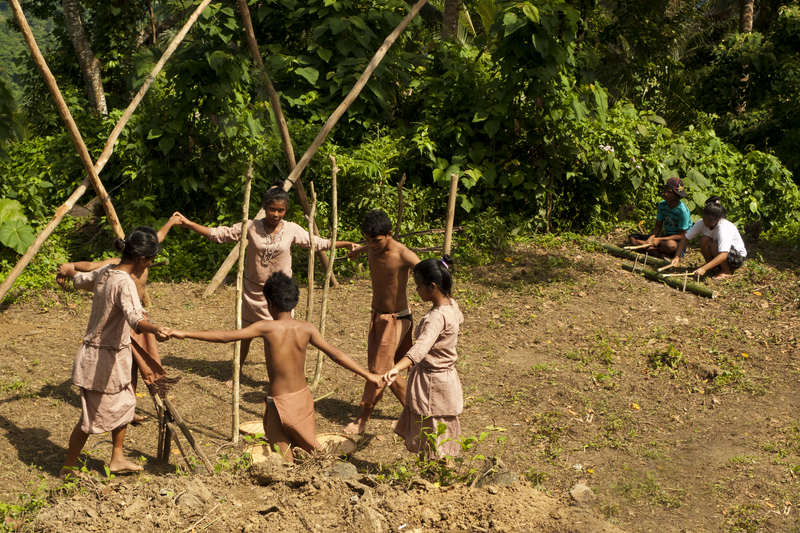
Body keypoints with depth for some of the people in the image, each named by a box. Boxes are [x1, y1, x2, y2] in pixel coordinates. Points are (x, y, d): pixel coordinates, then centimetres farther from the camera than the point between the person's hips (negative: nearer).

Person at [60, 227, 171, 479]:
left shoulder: (105, 271, 2)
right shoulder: (124, 283, -26)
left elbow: (80, 280, 24)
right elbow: (134, 317, -45)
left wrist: (70, 272, 48)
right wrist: (155, 329, -63)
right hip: (102, 358, -10)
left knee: (124, 403, 20)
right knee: (93, 417, 4)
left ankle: (117, 459, 31)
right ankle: (68, 468, 19)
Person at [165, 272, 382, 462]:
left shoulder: (267, 328, -15)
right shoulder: (306, 329, -4)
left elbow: (226, 336, -18)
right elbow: (336, 354, -2)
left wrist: (185, 334, -14)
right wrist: (368, 376, 6)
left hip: (280, 403, -4)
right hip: (303, 398, 4)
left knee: (284, 461, 5)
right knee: (310, 450, 20)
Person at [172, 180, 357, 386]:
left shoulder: (292, 230, -7)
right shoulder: (250, 227, -9)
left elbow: (317, 243, 3)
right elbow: (219, 234, -6)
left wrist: (345, 244, -3)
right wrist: (189, 224, -11)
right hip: (254, 290, 1)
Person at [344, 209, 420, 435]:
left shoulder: (403, 255, -24)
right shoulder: (373, 248, -3)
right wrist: (357, 250, 45)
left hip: (396, 319, -7)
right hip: (377, 316, 7)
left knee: (380, 370, -4)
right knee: (386, 370, 11)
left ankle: (363, 418, 11)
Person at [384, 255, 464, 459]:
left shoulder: (437, 317, -29)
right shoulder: (451, 305, 0)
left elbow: (421, 346, -46)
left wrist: (397, 368, -60)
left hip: (432, 382, -9)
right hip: (445, 376, 9)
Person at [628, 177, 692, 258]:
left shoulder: (683, 211, -17)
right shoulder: (662, 205, 2)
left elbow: (681, 235, -15)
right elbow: (658, 226, 6)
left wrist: (659, 240, -21)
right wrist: (650, 239, -15)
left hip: (678, 242, -7)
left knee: (670, 245, -45)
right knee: (633, 238, -7)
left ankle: (649, 249, -14)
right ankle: (660, 254, -24)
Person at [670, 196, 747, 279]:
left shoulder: (724, 228, -33)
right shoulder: (702, 223, -15)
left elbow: (723, 255, -42)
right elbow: (685, 238, -9)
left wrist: (704, 268, -51)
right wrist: (677, 257, -23)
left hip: (738, 257, -5)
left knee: (715, 246, -33)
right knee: (704, 240, -23)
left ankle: (727, 271, -9)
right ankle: (711, 267, -3)